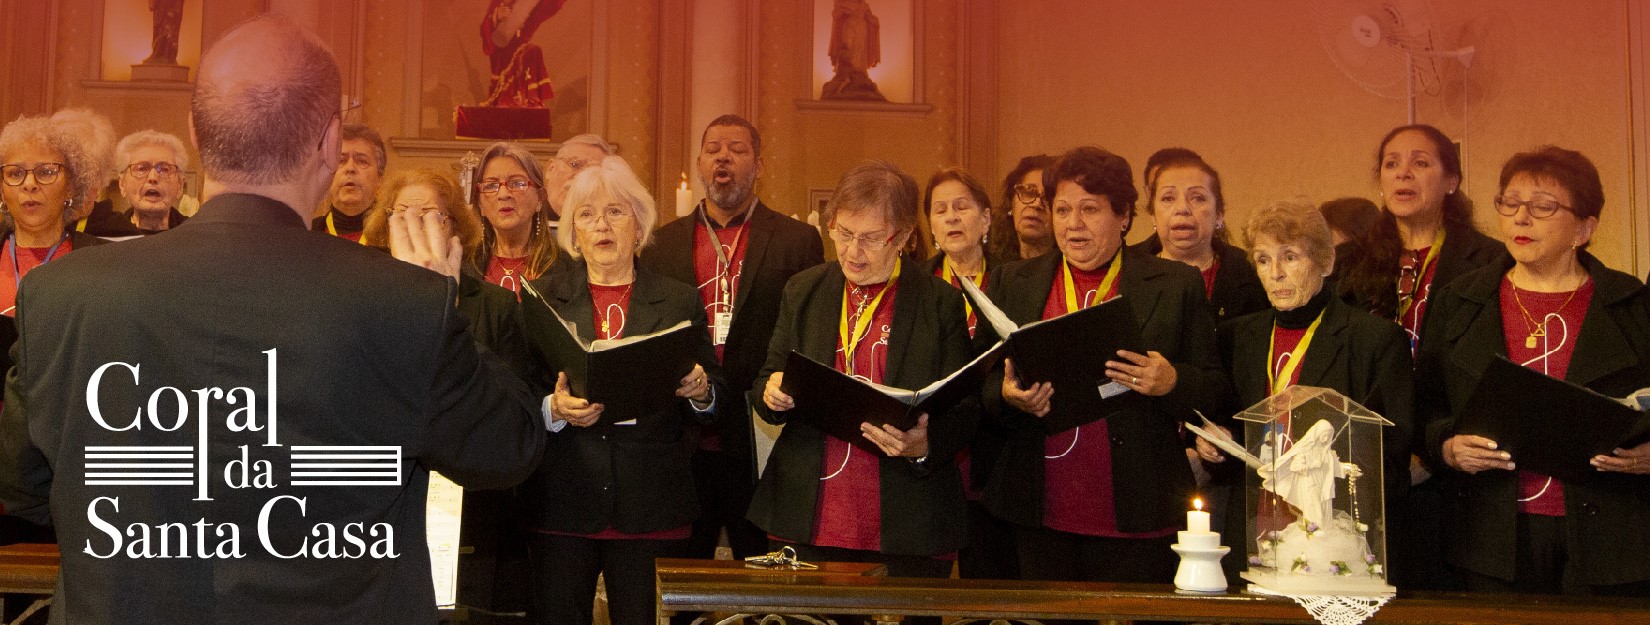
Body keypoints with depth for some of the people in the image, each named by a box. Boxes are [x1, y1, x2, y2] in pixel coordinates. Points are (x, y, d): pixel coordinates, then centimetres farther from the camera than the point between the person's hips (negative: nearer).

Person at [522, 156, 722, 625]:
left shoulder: (680, 300, 8)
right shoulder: (542, 297, 8)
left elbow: (716, 401, 8)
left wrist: (699, 392, -14)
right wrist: (555, 409, -16)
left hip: (652, 506, 0)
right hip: (563, 503, 0)